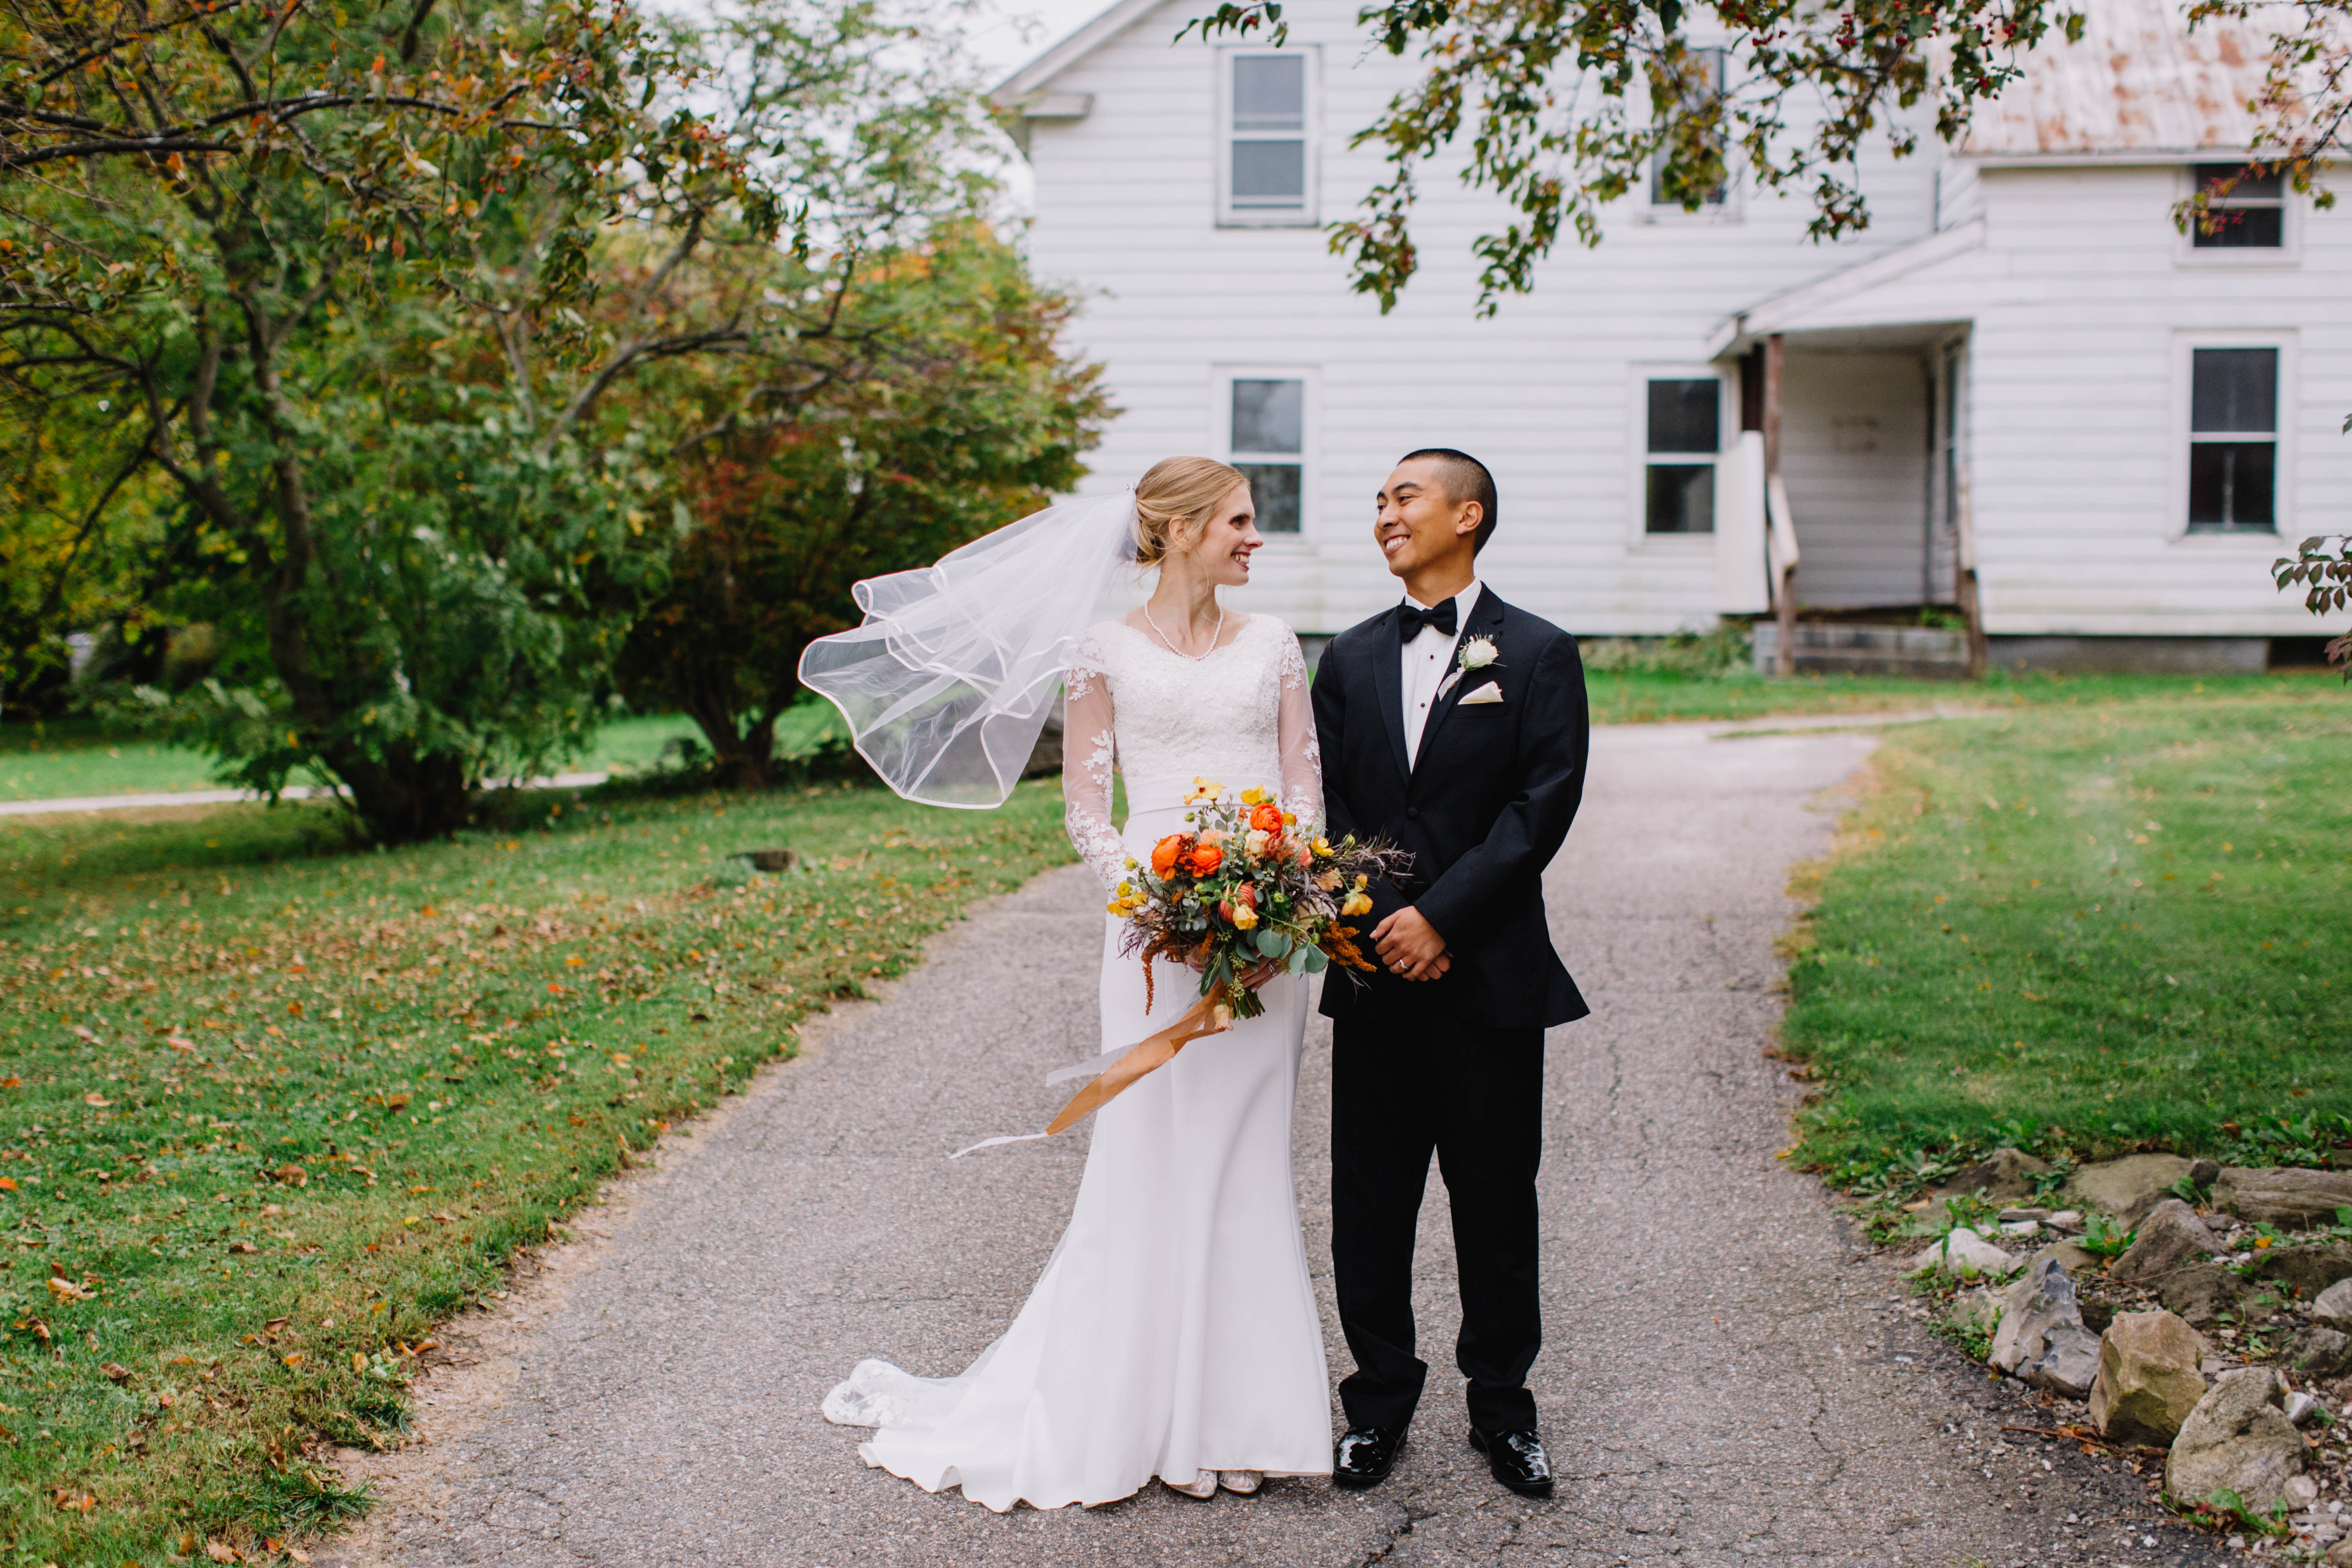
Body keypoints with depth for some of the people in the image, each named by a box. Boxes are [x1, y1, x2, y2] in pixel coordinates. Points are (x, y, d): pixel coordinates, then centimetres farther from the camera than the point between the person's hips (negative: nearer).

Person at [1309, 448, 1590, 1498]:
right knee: (1369, 1203, 7)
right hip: (1375, 974, 3)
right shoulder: (1349, 659, 11)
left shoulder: (1538, 655, 0)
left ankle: (1501, 1404, 21)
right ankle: (1380, 1398, 21)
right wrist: (1380, 925, -7)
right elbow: (1326, 807, 7)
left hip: (1490, 973, -3)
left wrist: (1442, 916, -15)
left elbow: (1544, 805, -9)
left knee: (1498, 1203, 7)